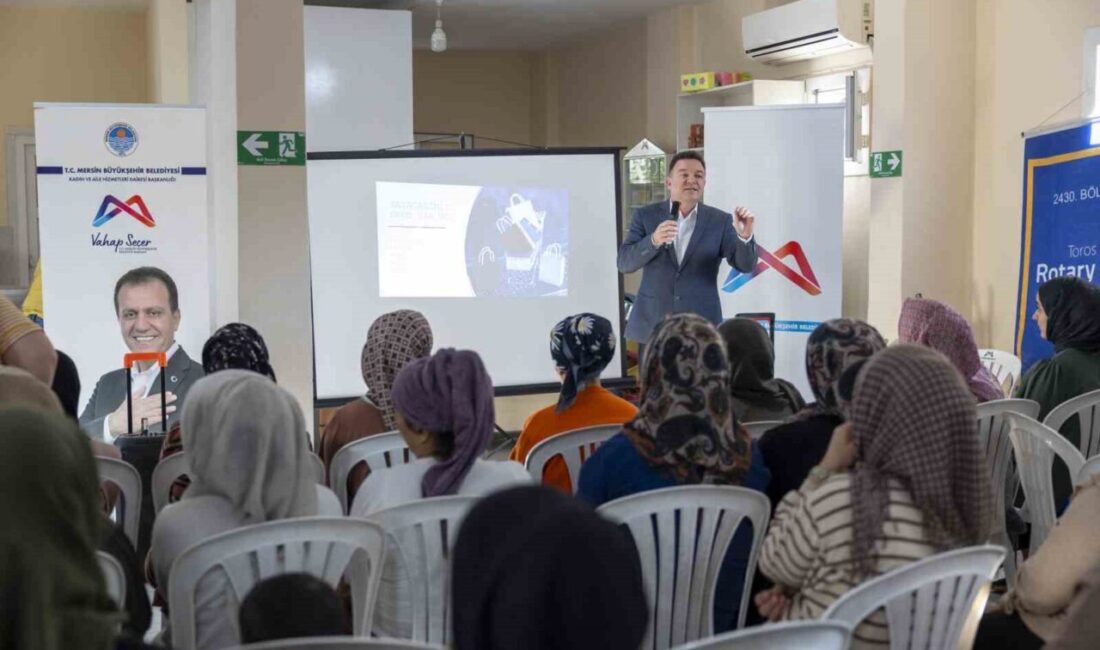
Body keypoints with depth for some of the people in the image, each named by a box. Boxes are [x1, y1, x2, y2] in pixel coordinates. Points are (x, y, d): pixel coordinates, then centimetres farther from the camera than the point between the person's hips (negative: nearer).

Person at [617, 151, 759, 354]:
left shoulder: (720, 221, 2)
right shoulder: (645, 216, 4)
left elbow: (745, 264, -6)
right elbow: (624, 263, -5)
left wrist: (744, 236, -28)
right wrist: (653, 240, -24)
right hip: (652, 328, 1)